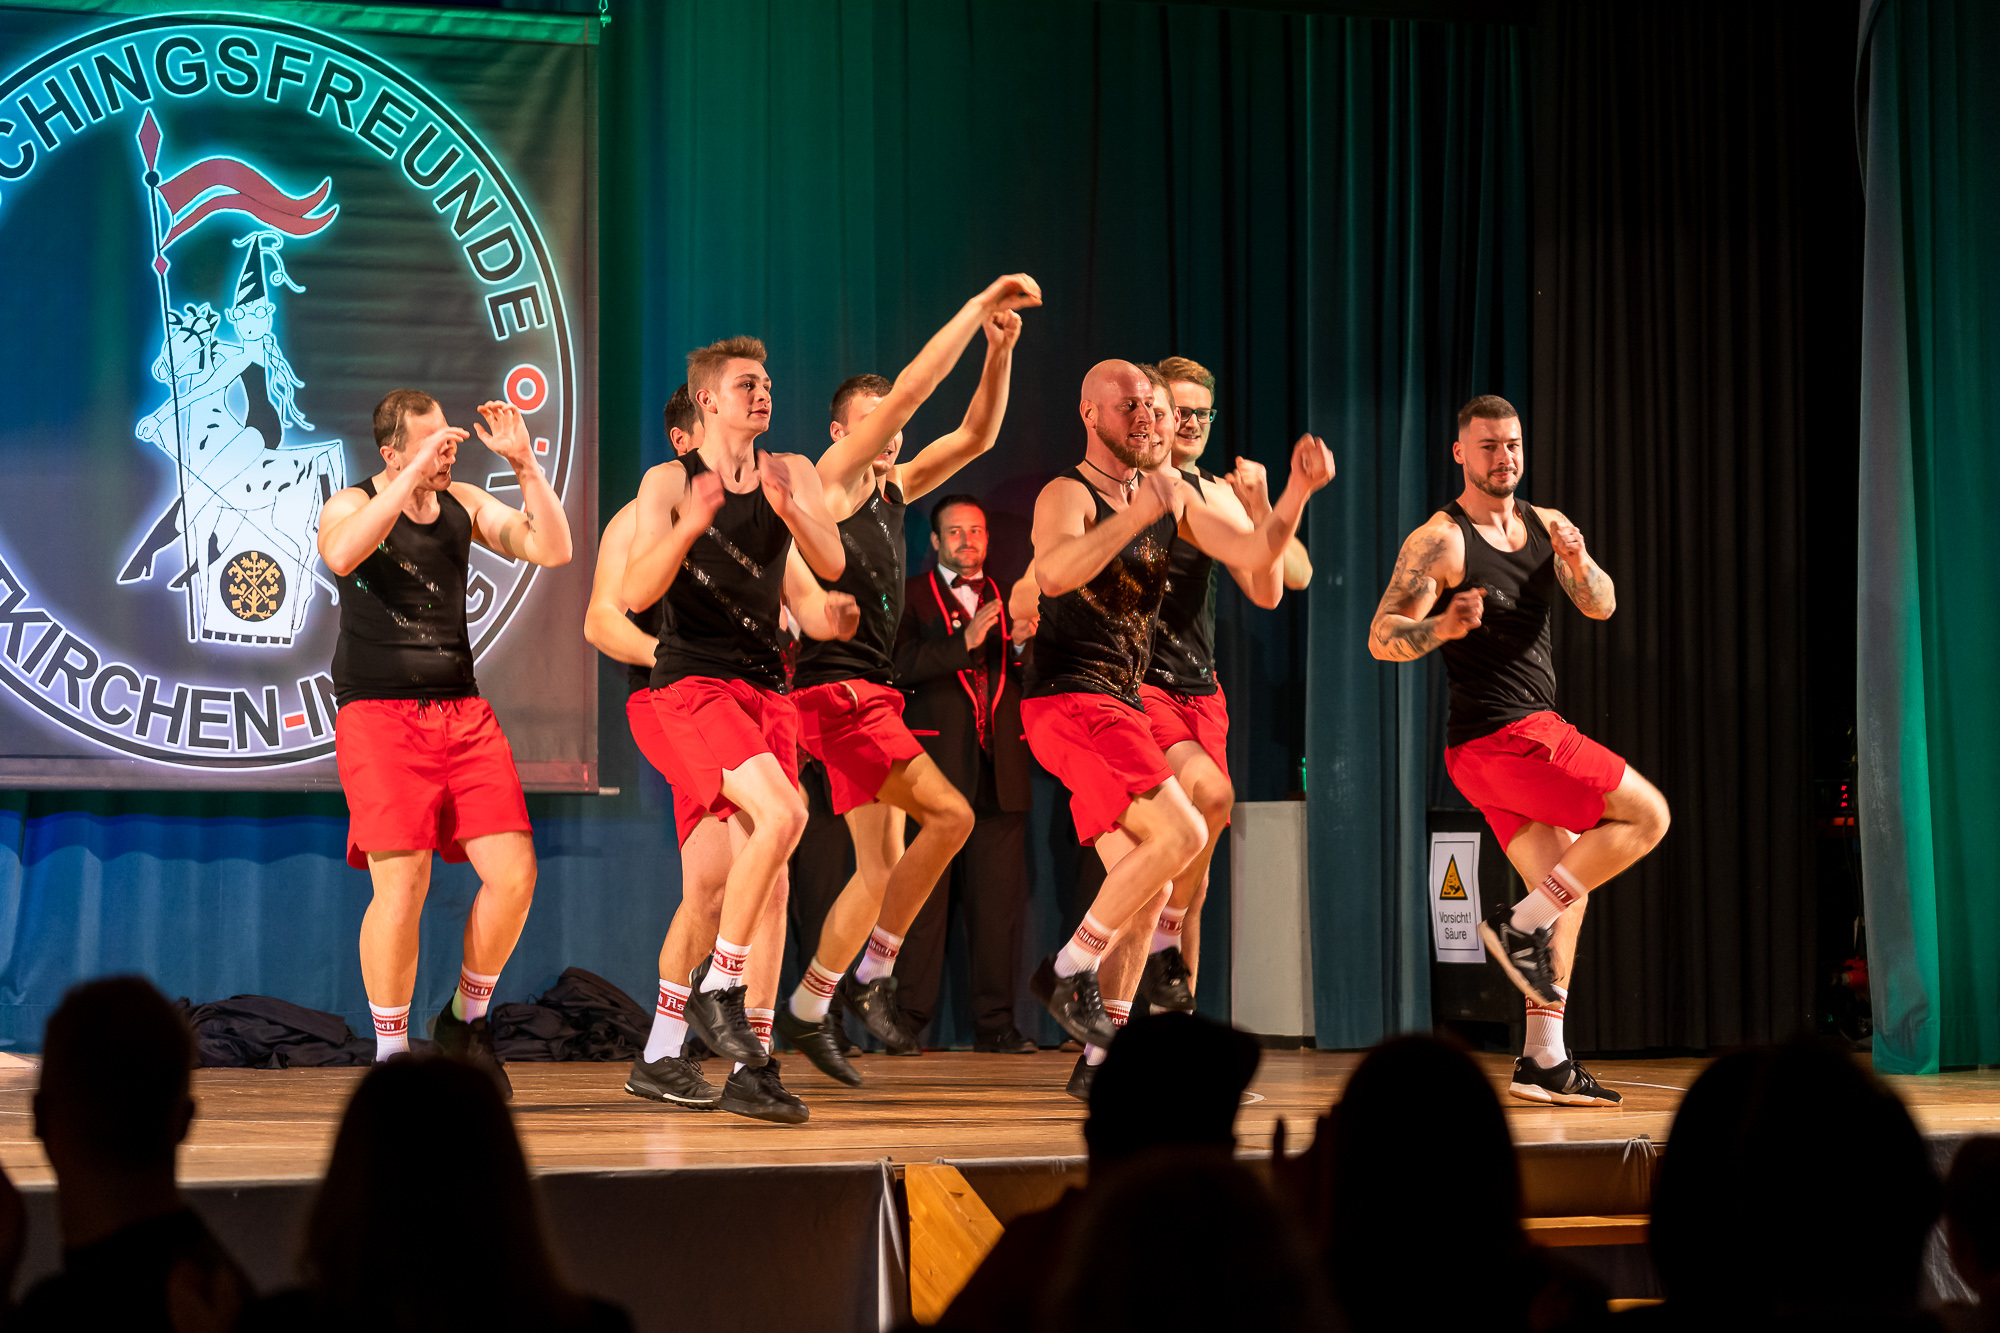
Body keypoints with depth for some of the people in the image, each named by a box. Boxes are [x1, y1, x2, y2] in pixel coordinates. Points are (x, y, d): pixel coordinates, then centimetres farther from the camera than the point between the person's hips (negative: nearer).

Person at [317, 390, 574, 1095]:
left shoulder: (463, 502, 12)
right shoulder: (351, 505, -2)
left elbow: (552, 549, 3)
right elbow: (342, 555, -27)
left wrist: (523, 463, -8)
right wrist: (416, 474, -29)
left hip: (462, 711, 5)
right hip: (379, 713, -5)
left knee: (514, 873, -4)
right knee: (402, 885, -15)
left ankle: (466, 1018, 18)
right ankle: (390, 1054, 0)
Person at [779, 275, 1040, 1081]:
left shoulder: (892, 491, 15)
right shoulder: (830, 479, -6)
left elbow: (976, 436, 14)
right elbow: (911, 391, -14)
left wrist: (999, 352, 1)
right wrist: (976, 309, -13)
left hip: (873, 695, 9)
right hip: (837, 690, -9)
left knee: (882, 868, 9)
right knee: (949, 814, -18)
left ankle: (807, 1012, 16)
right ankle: (870, 977, -9)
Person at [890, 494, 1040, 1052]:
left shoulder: (1008, 597, 18)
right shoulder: (911, 596, 6)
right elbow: (901, 665, -10)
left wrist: (1023, 644, -7)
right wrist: (965, 642, -19)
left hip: (999, 769, 4)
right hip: (933, 765, -4)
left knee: (999, 900, 2)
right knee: (923, 897, -5)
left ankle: (995, 1024, 7)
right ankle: (906, 1021, 0)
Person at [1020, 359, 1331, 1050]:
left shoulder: (1169, 492, 14)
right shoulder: (1067, 494, -9)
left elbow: (1252, 551, 10)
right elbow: (1054, 575, -29)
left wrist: (1299, 489, -5)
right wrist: (1135, 516, -34)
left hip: (1122, 705, 9)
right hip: (1069, 701, -9)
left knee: (1143, 886, 8)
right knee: (1180, 833, -21)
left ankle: (1101, 1062, 14)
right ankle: (1070, 970, -10)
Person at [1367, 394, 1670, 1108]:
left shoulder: (1547, 525, 12)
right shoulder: (1440, 540, -10)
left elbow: (1601, 606, 1)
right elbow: (1381, 637, -16)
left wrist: (1576, 561, -21)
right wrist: (1442, 627, -36)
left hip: (1530, 735, 8)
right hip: (1502, 735, -8)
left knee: (1567, 891, 8)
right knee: (1647, 815, -9)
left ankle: (1543, 1061, 8)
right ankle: (1522, 925, -8)